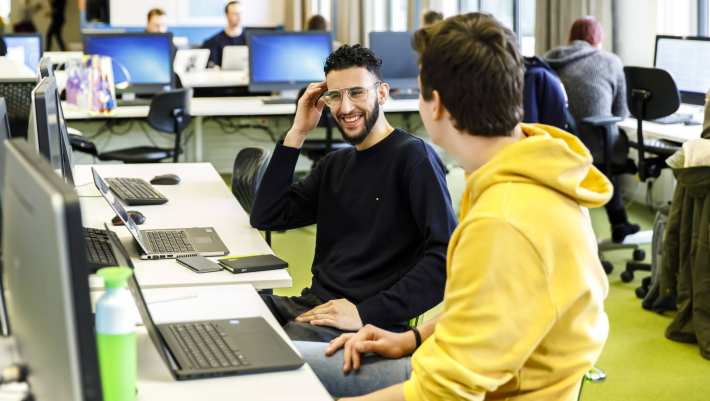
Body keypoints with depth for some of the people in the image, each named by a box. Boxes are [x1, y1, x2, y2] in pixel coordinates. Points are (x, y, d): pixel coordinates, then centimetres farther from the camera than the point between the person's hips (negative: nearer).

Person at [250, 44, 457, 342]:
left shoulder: (413, 156, -6)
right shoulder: (335, 164, 20)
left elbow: (446, 256, -17)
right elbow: (265, 218, 14)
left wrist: (366, 314, -22)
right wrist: (297, 133, 9)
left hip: (372, 324, -7)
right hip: (314, 304, 7)